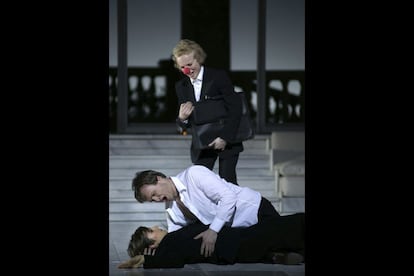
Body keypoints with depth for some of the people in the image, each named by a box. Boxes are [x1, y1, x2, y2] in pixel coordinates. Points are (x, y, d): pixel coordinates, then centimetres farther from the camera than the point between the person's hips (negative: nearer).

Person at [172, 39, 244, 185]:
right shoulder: (181, 86, 5)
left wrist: (224, 137, -18)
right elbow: (184, 125, 9)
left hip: (227, 141, -3)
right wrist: (182, 118, -16)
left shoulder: (218, 76, -9)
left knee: (227, 181, -2)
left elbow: (235, 108, -13)